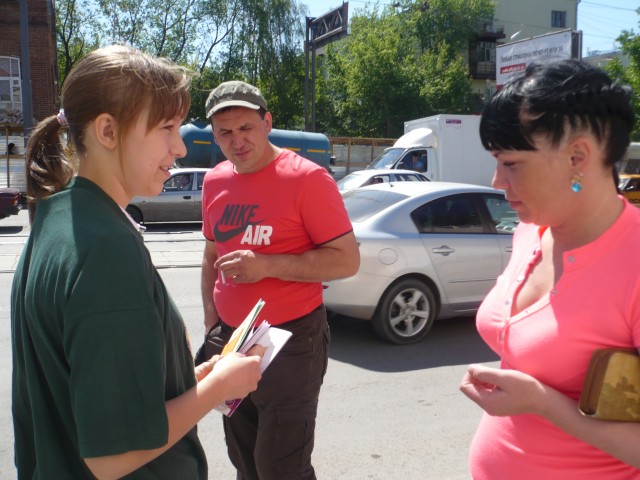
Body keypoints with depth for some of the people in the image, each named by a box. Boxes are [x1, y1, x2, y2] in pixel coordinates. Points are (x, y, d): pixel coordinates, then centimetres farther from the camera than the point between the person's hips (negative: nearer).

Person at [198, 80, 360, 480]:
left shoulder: (307, 178, -14)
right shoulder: (215, 182, 5)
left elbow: (348, 260, -16)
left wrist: (266, 265, -24)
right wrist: (211, 323, 10)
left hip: (292, 340, -6)